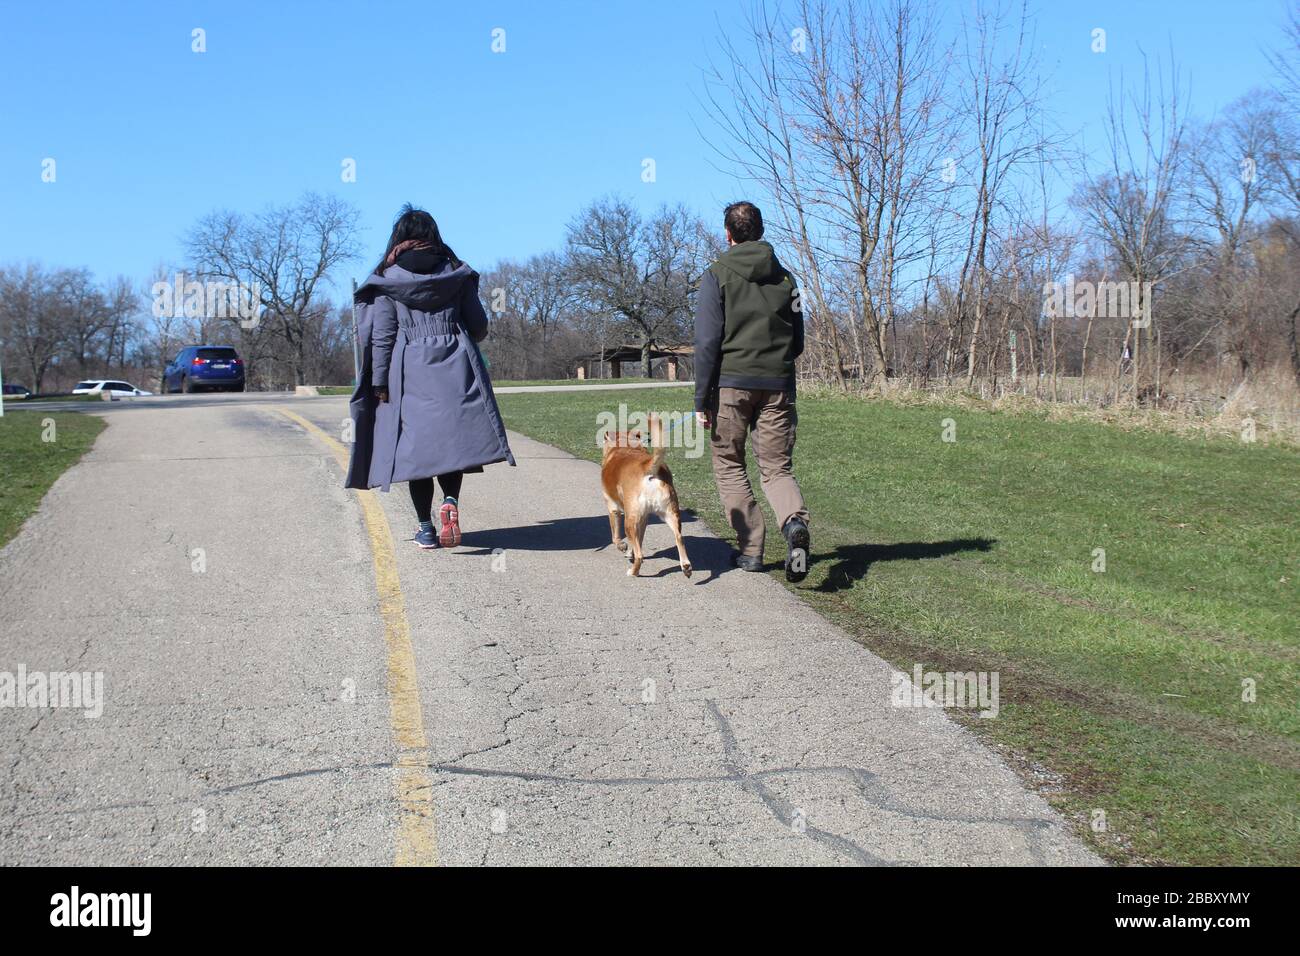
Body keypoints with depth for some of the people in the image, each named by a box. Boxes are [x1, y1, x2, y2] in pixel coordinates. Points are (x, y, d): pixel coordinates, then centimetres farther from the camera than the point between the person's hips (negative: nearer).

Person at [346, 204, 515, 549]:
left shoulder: (387, 281, 2)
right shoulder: (457, 274, 7)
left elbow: (382, 336, -2)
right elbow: (479, 327, 10)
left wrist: (379, 383, 2)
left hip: (409, 372, -1)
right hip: (455, 367, 1)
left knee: (415, 446, 5)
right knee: (452, 438, 9)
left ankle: (425, 528, 7)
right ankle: (450, 501, -17)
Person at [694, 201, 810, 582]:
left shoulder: (717, 275, -2)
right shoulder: (784, 277, 11)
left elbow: (707, 342, -9)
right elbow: (798, 342, 13)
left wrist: (701, 400, -7)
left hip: (731, 383, -3)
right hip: (778, 386, 3)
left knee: (729, 467, 12)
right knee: (777, 467, 8)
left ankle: (750, 548, 9)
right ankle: (795, 522, -22)